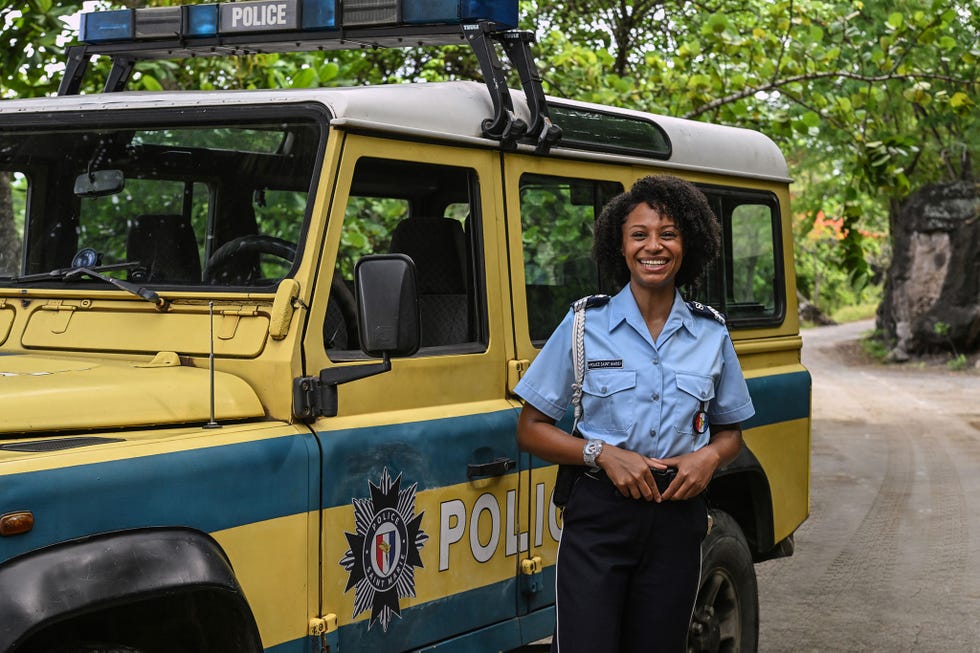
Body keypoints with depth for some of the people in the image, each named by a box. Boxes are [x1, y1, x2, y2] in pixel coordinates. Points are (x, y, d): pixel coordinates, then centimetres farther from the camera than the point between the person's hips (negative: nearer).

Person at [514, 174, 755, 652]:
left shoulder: (711, 334, 5)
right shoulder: (584, 325, -2)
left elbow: (730, 432, 16)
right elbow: (531, 430, 0)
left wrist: (710, 457, -6)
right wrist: (604, 453, -15)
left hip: (677, 519, 3)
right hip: (599, 518, -2)